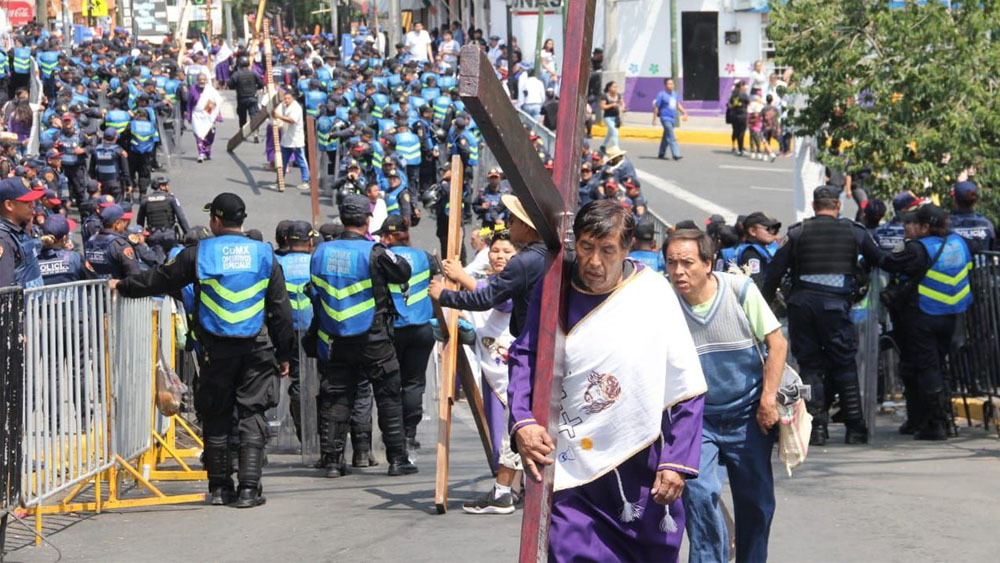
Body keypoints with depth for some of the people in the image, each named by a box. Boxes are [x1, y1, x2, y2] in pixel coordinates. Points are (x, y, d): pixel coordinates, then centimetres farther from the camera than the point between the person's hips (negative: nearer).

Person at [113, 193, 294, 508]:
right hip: (257, 349, 1)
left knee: (216, 418, 9)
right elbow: (281, 309, 6)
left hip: (217, 350, -1)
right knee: (252, 416, 2)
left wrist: (122, 287, 26)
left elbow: (159, 280, 9)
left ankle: (220, 487, 13)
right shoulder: (264, 254, 5)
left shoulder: (199, 253, 0)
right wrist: (284, 354, 13)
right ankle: (249, 488, -4)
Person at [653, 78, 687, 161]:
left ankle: (661, 154, 26)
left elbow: (678, 105, 17)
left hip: (672, 118, 8)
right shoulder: (661, 95, -10)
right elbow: (656, 107, -8)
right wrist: (654, 119, -8)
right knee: (671, 137, -13)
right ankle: (676, 155, -17)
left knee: (666, 137, 15)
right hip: (665, 118, -8)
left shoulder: (674, 94, 11)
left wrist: (684, 113, 4)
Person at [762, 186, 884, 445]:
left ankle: (816, 427, 2)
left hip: (801, 304, 1)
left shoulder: (797, 233, 6)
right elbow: (878, 261, 13)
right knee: (845, 365, 6)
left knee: (810, 365, 7)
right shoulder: (854, 232, 7)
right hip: (835, 304, -1)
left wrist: (766, 305, 11)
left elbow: (775, 270, 3)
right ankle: (855, 428, 6)